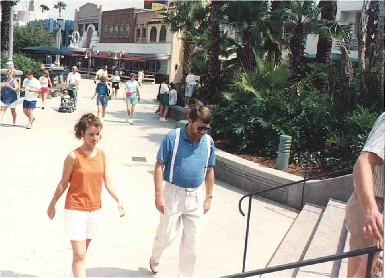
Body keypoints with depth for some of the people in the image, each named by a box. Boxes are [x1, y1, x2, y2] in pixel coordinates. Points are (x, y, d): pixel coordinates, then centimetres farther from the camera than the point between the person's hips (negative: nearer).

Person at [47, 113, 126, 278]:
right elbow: (63, 183, -5)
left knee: (82, 252, 18)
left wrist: (119, 201, -11)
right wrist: (52, 205, 3)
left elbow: (108, 181, 0)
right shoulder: (74, 156, -14)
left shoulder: (101, 154, 0)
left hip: (94, 209, 5)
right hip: (75, 209, -5)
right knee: (79, 255, -5)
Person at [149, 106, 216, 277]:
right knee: (167, 235, 8)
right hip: (173, 194, -3)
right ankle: (154, 259, 41)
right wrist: (159, 194, -14)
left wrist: (209, 197, 11)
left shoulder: (208, 142, 1)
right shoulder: (172, 138, -12)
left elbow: (209, 171, 10)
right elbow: (159, 166, -10)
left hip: (196, 197, 4)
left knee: (192, 242, 8)